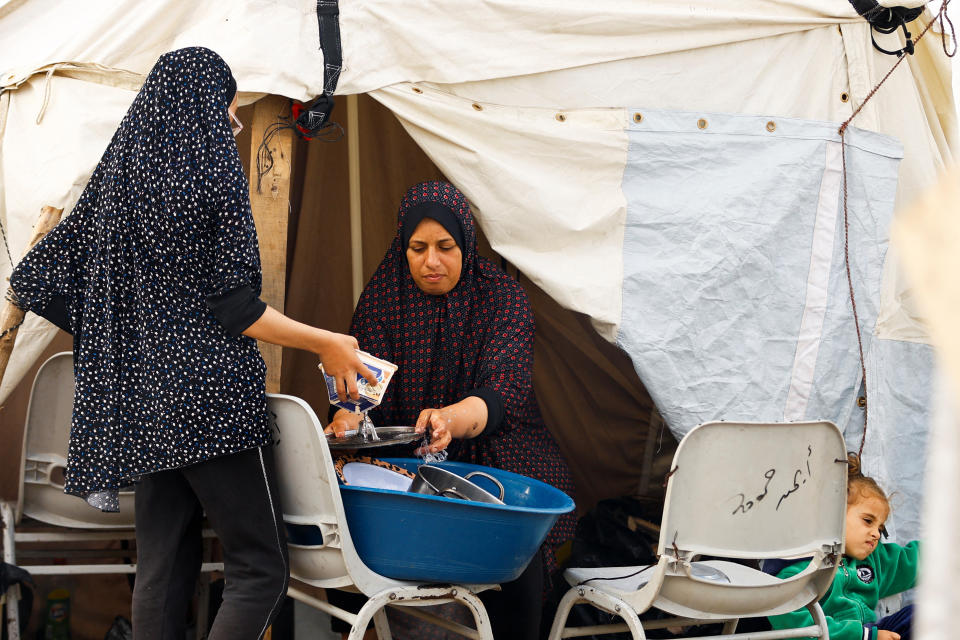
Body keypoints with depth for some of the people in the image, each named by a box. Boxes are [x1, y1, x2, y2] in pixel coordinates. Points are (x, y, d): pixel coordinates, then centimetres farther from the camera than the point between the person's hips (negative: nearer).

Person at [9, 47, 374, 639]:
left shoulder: (119, 174, 11)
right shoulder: (211, 164, -8)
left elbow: (34, 280, 12)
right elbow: (234, 307, -13)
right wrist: (326, 344, -3)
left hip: (140, 397, 7)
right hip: (211, 399, -7)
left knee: (162, 572, 9)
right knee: (261, 568, -2)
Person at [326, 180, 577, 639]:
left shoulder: (502, 298, -4)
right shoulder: (382, 298, 3)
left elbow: (502, 393, -18)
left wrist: (451, 419, -41)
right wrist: (348, 418, -32)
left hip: (497, 457, -2)